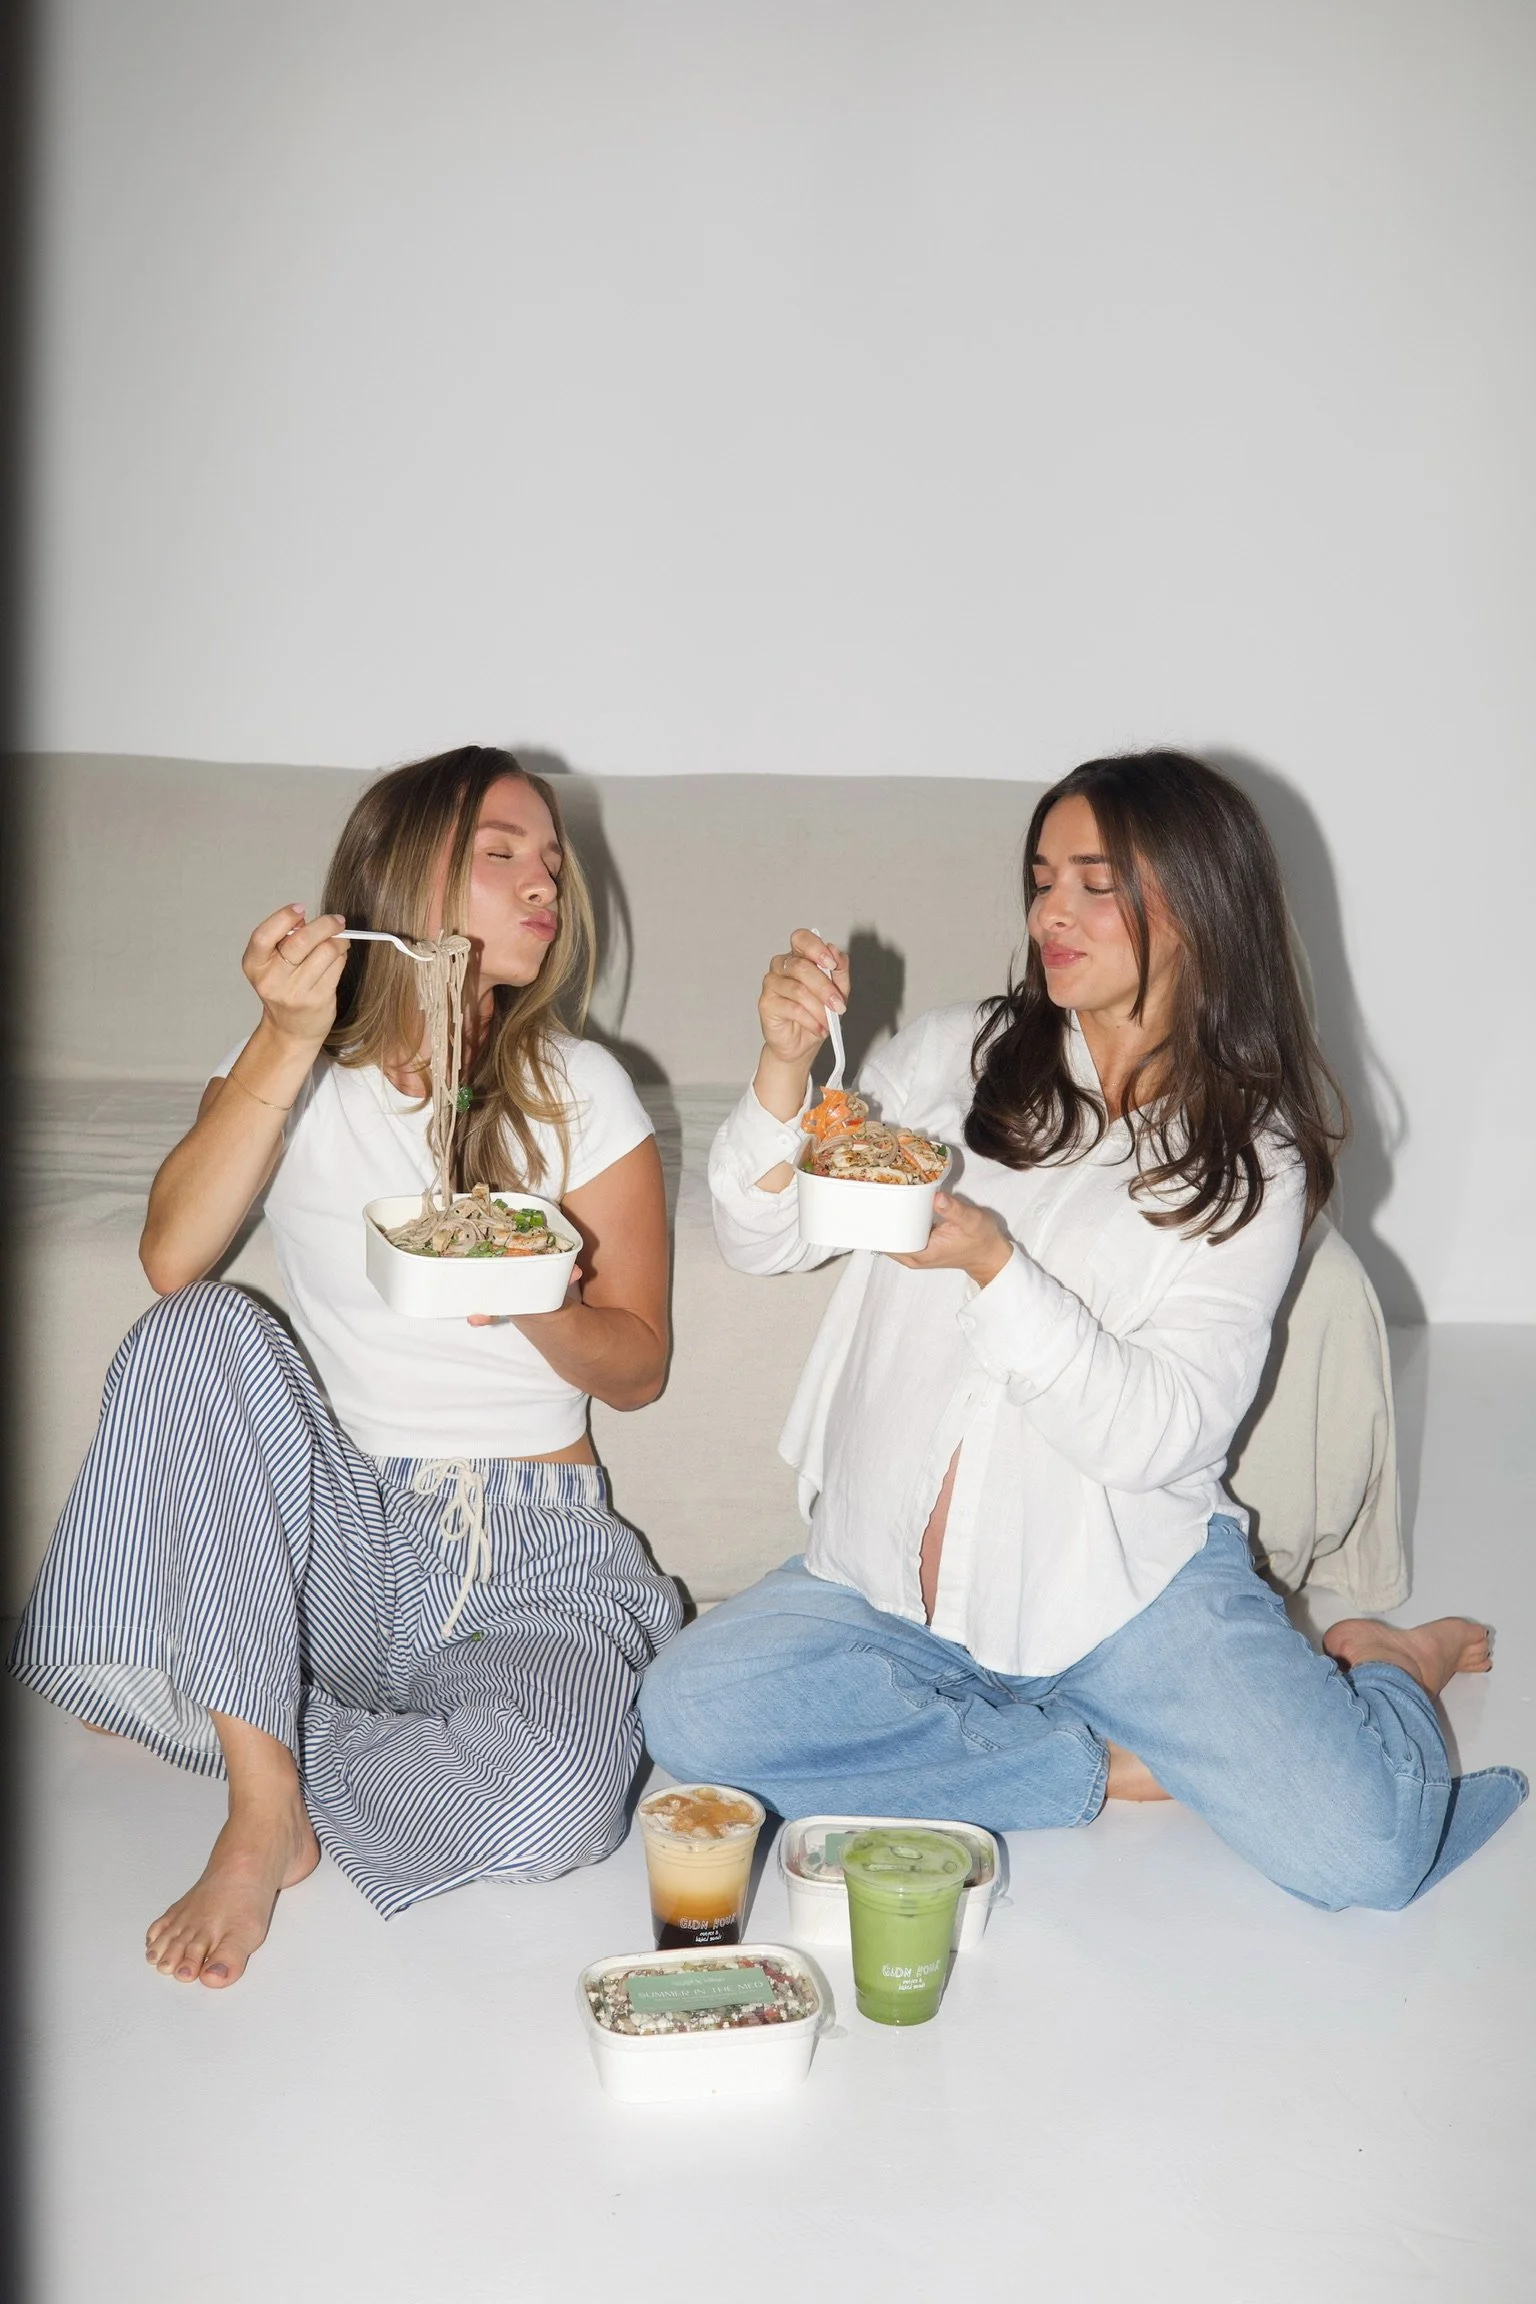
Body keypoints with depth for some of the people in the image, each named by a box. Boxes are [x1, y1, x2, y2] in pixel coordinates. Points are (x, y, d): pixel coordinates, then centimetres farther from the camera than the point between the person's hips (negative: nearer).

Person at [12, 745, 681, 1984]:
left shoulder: (580, 1090, 2)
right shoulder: (293, 1068, 4)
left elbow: (639, 1363, 3)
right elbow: (173, 1260, -14)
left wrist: (535, 1311, -18)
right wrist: (288, 1041, -21)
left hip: (532, 1556, 0)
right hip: (339, 1536, 1)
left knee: (547, 1807, -31)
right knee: (202, 1329, -28)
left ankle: (245, 1729, -3)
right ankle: (264, 1804, -22)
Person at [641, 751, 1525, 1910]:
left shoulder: (1254, 1160, -2)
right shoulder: (953, 1054, 5)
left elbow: (1162, 1432, -13)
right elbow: (761, 1239, 2)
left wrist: (993, 1263, -26)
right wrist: (786, 1067, -15)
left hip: (1121, 1582, -3)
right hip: (894, 1573, 3)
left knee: (1356, 1850, -20)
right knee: (691, 1710, -21)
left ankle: (1382, 1675, 16)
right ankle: (1116, 1761, -8)